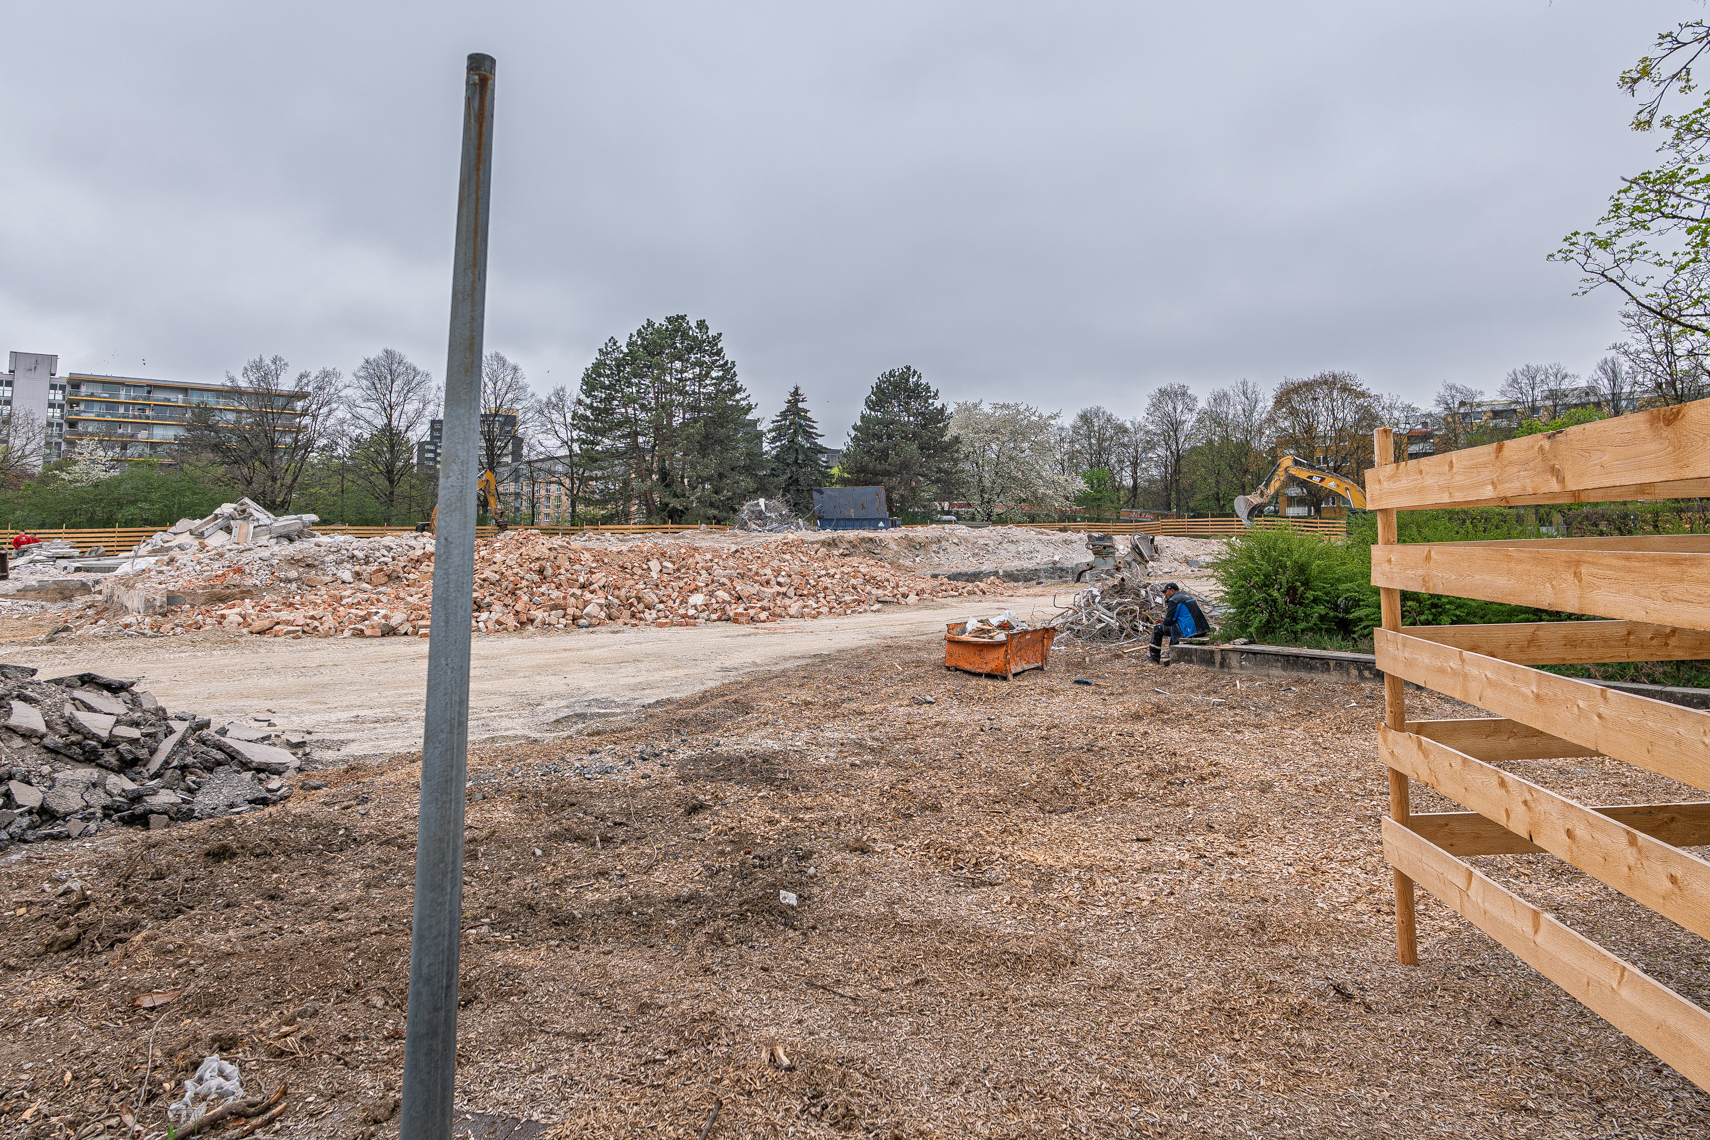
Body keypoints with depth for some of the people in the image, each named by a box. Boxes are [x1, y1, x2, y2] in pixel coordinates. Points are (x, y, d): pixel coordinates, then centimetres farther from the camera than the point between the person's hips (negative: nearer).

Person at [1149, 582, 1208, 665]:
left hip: (1188, 632, -10)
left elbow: (1169, 621, -10)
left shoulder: (1174, 600, -8)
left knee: (1157, 629, 0)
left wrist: (1161, 624, 13)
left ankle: (1155, 659, 10)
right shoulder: (1188, 597, 22)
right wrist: (1163, 621, 25)